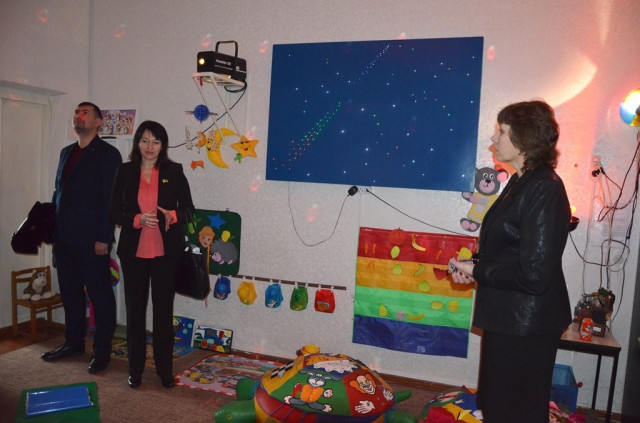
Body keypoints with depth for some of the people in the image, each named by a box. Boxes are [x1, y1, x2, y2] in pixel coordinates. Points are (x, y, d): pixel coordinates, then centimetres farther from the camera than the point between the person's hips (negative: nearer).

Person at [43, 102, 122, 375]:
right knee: (70, 294, 16)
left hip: (91, 241, -7)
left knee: (100, 296, 3)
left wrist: (103, 238, -17)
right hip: (64, 239, 7)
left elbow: (110, 199, -12)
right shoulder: (66, 152, 16)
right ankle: (73, 343, 30)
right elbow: (58, 192, 19)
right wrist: (53, 230, 12)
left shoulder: (108, 154, -6)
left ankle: (102, 350, 13)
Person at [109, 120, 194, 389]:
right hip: (133, 252, 1)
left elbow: (188, 209, 3)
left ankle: (165, 369, 20)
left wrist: (172, 216, -18)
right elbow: (114, 212, 2)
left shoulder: (174, 172, 1)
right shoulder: (125, 172, 3)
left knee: (164, 309, 6)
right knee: (135, 309, 9)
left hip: (166, 252, -1)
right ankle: (135, 369, 24)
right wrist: (138, 219, -16)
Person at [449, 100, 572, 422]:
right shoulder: (522, 181, 7)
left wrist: (477, 271, -15)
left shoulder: (544, 190, -23)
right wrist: (474, 266, -2)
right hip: (508, 318, 9)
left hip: (526, 326, -9)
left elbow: (534, 274, -26)